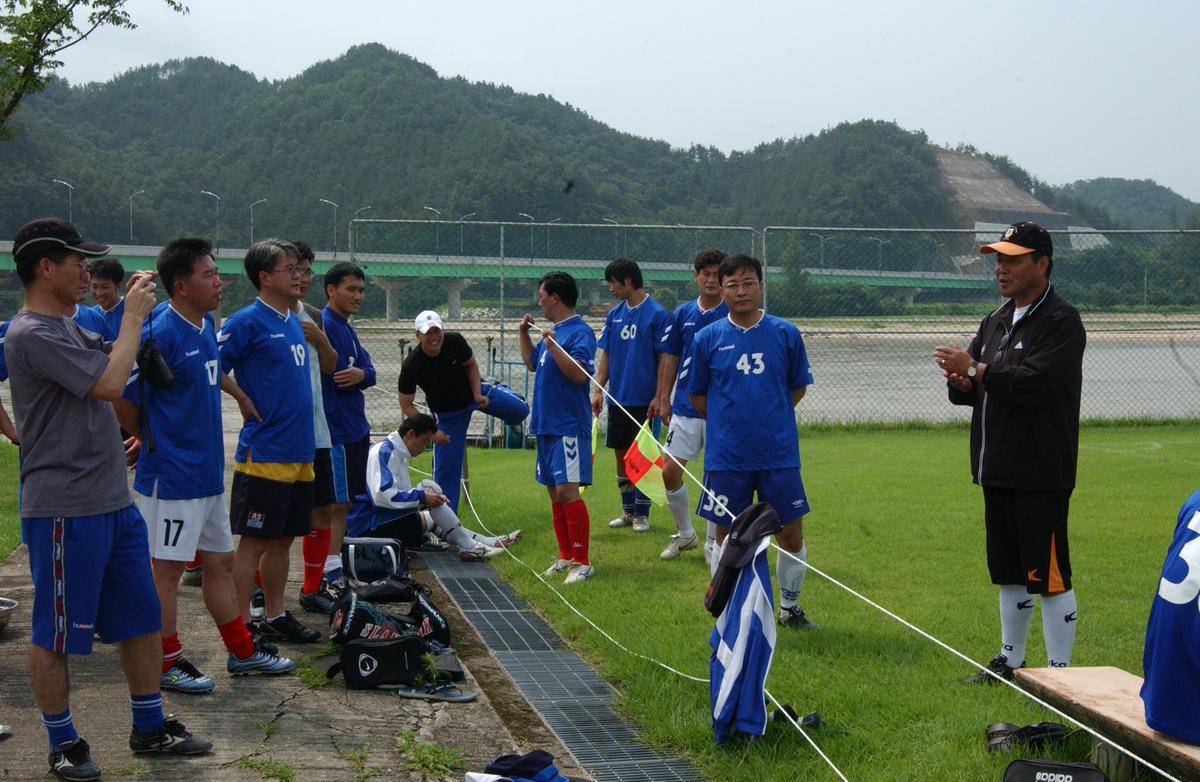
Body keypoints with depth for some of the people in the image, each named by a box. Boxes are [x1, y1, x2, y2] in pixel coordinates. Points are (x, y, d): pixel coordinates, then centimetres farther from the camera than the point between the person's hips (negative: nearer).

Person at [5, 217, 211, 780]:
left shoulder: (68, 327, 14)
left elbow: (109, 370, 26)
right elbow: (109, 381, -22)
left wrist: (134, 312, 15)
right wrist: (133, 315, -11)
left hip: (113, 500, 10)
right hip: (64, 507, -10)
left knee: (140, 617, 15)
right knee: (55, 633, 4)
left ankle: (149, 727, 27)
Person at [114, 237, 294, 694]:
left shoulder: (206, 326, 8)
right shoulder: (160, 334, -20)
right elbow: (122, 399, -17)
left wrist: (242, 396, 24)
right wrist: (150, 442, -4)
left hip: (208, 473, 9)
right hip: (171, 476, -9)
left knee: (220, 561, 16)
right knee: (168, 568, 2)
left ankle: (241, 652, 27)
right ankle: (167, 664, 13)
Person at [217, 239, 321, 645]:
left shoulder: (294, 321, 14)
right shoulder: (248, 321, -12)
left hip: (300, 453, 8)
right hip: (264, 454, -8)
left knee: (282, 539, 15)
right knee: (254, 542, -1)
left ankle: (275, 616, 25)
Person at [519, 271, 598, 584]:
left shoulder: (580, 332, -12)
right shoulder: (553, 331, 15)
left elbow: (579, 374, -24)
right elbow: (532, 363, 29)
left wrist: (552, 345, -29)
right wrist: (524, 333, 18)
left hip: (569, 426, -10)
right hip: (546, 424, 10)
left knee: (567, 491, -13)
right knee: (554, 492, 12)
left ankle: (582, 563, -8)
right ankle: (565, 556, 21)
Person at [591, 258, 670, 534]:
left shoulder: (657, 313, -10)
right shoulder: (614, 314, 8)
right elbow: (606, 355, 11)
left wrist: (659, 397, -14)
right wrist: (598, 390, 3)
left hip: (643, 399, -6)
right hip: (618, 397, 6)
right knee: (621, 455, 11)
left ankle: (641, 514, 11)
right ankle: (627, 510, 22)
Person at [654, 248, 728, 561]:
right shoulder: (682, 313, 7)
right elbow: (669, 358, 12)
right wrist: (663, 400, 7)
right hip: (685, 408, 3)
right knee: (670, 471, 1)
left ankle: (713, 543, 16)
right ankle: (685, 534, 21)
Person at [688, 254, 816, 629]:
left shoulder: (785, 333, 0)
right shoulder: (707, 338, -1)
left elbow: (798, 387, 11)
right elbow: (697, 395, 9)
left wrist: (770, 415, 7)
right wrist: (728, 421, 7)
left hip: (779, 453, 1)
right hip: (726, 455, 0)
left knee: (791, 532, 5)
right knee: (726, 535, 8)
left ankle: (789, 607, 24)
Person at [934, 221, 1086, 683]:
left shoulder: (1061, 322, -10)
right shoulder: (996, 322, 18)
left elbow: (1034, 383, -23)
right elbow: (972, 389, 17)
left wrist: (974, 370, -17)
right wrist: (962, 381, -6)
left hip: (1040, 474, -9)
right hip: (997, 470, 9)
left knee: (1050, 574, -6)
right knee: (1009, 573, 17)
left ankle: (1060, 672, 0)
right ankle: (1010, 660, 29)